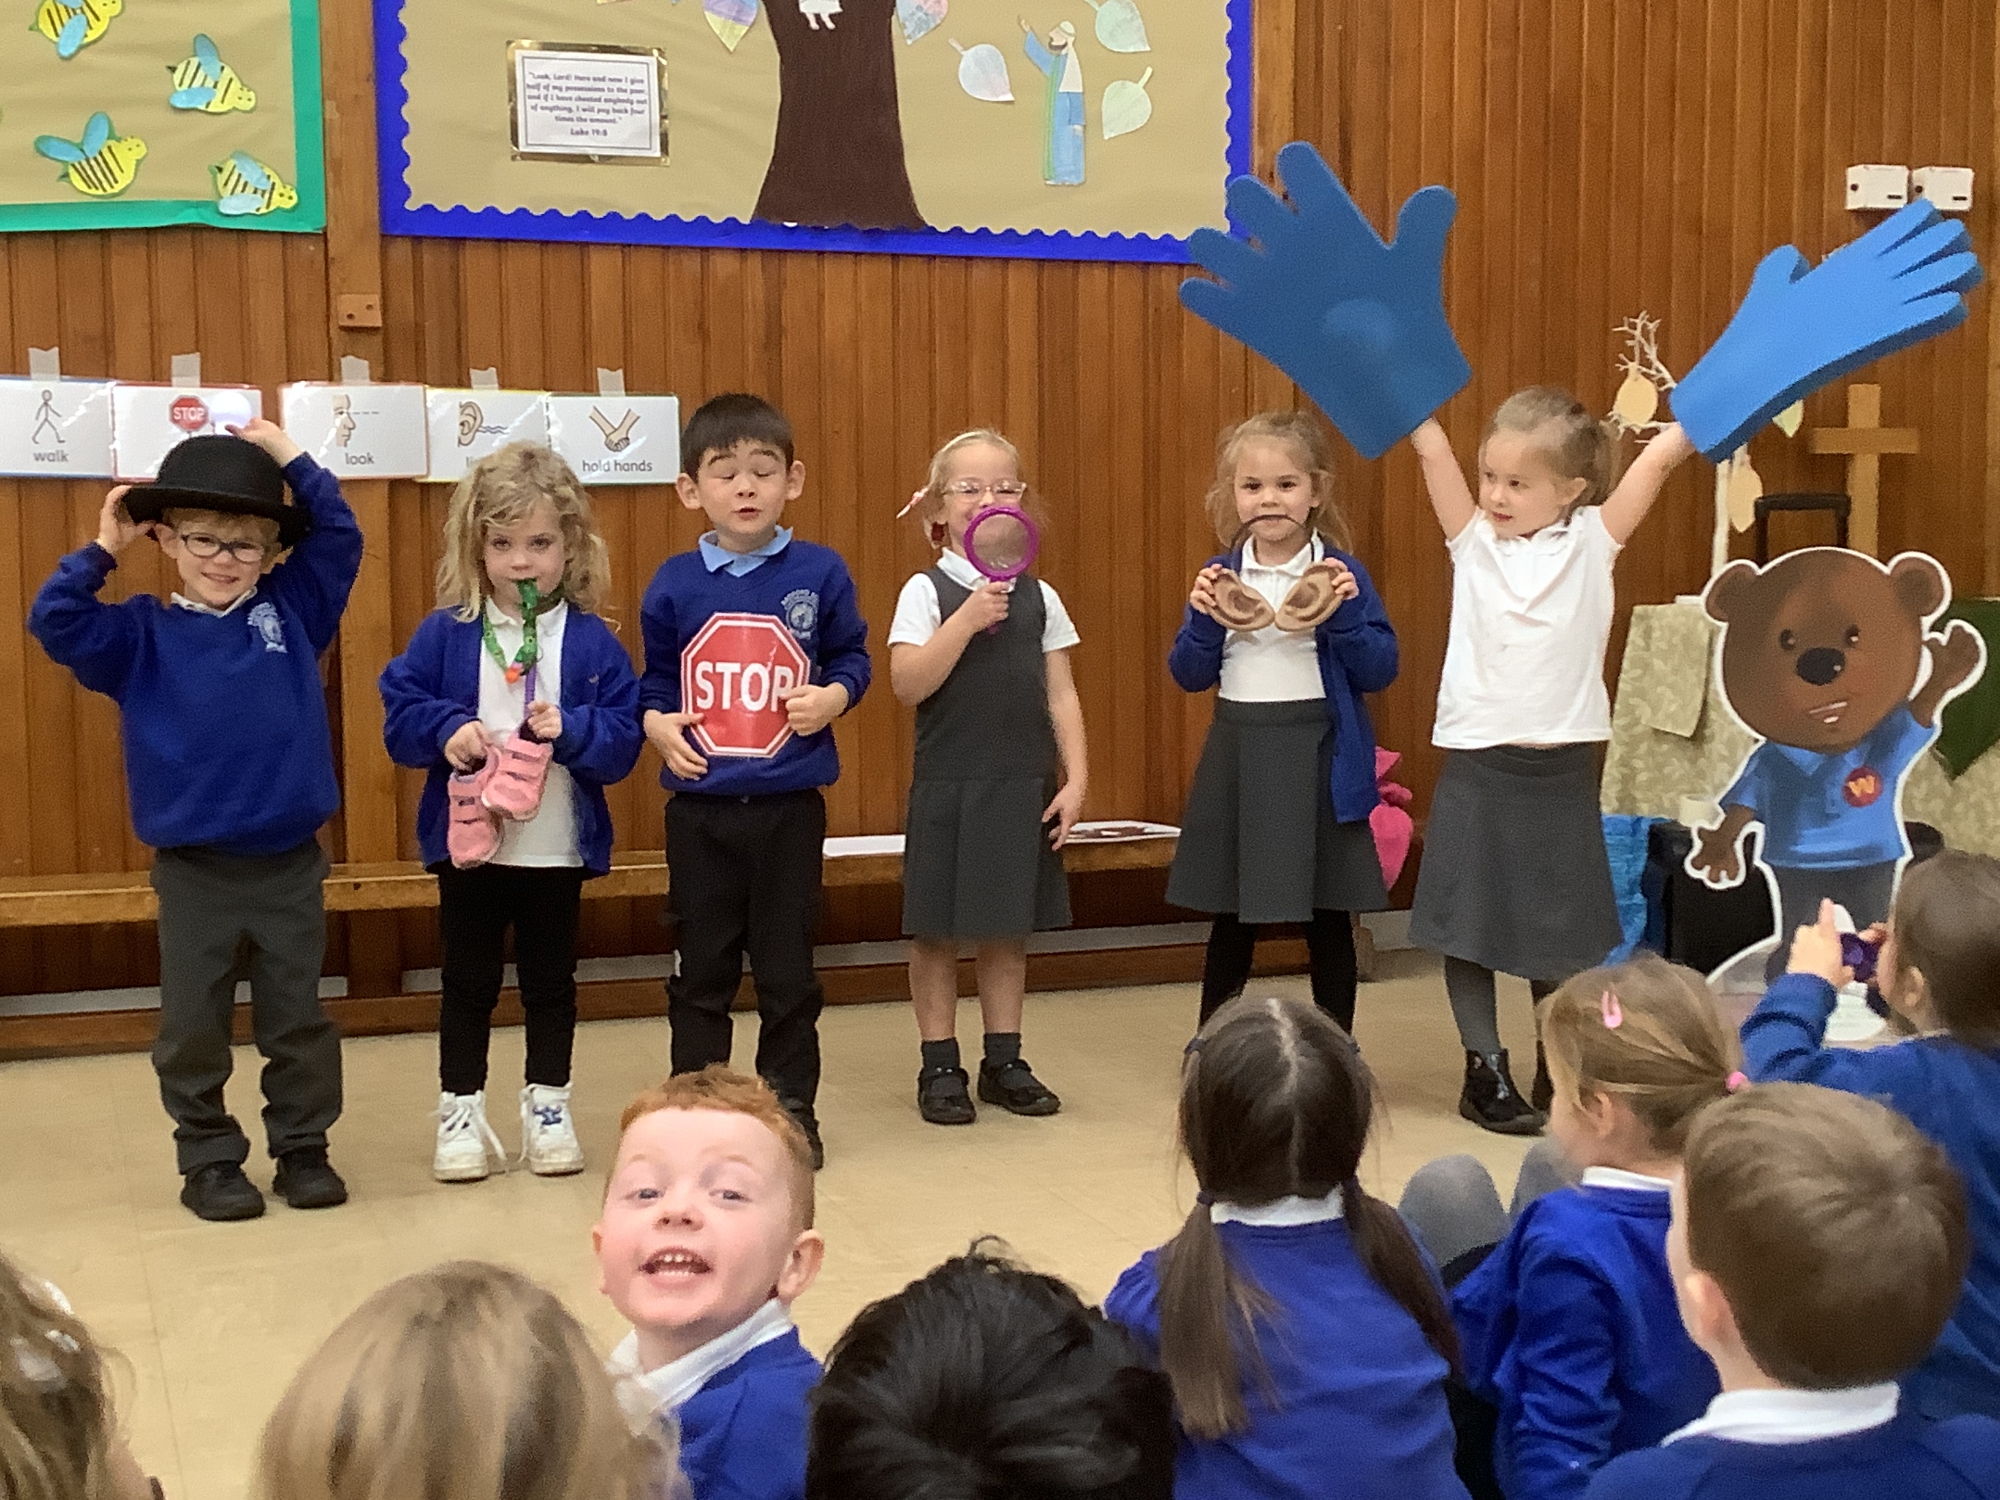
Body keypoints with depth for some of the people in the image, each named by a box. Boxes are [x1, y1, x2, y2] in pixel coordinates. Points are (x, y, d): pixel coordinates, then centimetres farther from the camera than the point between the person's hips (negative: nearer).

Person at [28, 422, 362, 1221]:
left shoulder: (292, 612, 4)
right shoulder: (143, 636, 1)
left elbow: (339, 535, 3)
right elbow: (55, 623, -8)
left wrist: (291, 459, -1)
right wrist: (101, 550, -7)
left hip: (290, 863, 1)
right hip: (194, 870, -1)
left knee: (298, 1020, 10)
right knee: (193, 1026, 6)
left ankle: (302, 1149, 24)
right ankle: (208, 1160, 21)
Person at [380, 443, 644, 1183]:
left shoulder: (592, 642, -3)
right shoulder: (445, 634, -3)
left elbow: (623, 739, -5)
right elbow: (400, 714, -3)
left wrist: (573, 730, -22)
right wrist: (446, 732, -20)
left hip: (558, 847, 0)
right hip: (467, 841, 0)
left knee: (550, 979, 13)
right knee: (468, 981, 11)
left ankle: (547, 1106, 27)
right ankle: (460, 1111, 22)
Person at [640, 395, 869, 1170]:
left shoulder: (820, 573, -2)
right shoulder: (674, 584, 1)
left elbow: (852, 658, 6)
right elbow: (655, 678, 9)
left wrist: (833, 696, -14)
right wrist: (657, 722, -10)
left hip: (789, 805, -1)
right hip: (699, 806, 1)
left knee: (788, 968, 8)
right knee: (701, 968, 9)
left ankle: (791, 1108, 22)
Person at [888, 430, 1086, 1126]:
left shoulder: (1038, 597, 5)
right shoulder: (926, 592, -4)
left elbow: (1061, 696, 6)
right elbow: (908, 684, -16)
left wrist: (1075, 779, -1)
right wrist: (966, 621, -22)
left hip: (1024, 787, 3)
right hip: (948, 785, -3)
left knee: (1009, 927, 11)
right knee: (937, 928, 4)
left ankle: (1004, 1061, 22)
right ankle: (940, 1067, 15)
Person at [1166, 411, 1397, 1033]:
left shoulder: (1341, 573, -3)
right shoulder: (1218, 576, 4)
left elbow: (1380, 672, -6)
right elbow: (1189, 675, 4)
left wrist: (1344, 616, -20)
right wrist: (1204, 620, -13)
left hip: (1319, 756, -2)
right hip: (1238, 756, 2)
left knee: (1328, 918, 8)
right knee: (1232, 918, 12)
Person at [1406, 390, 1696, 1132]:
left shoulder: (1591, 544, 2)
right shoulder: (1475, 543, 3)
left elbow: (1657, 459, -5)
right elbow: (1433, 451, -5)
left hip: (1562, 771, 0)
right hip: (1477, 768, 0)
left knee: (1560, 929, 12)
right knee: (1469, 920, 4)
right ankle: (1485, 1070, 17)